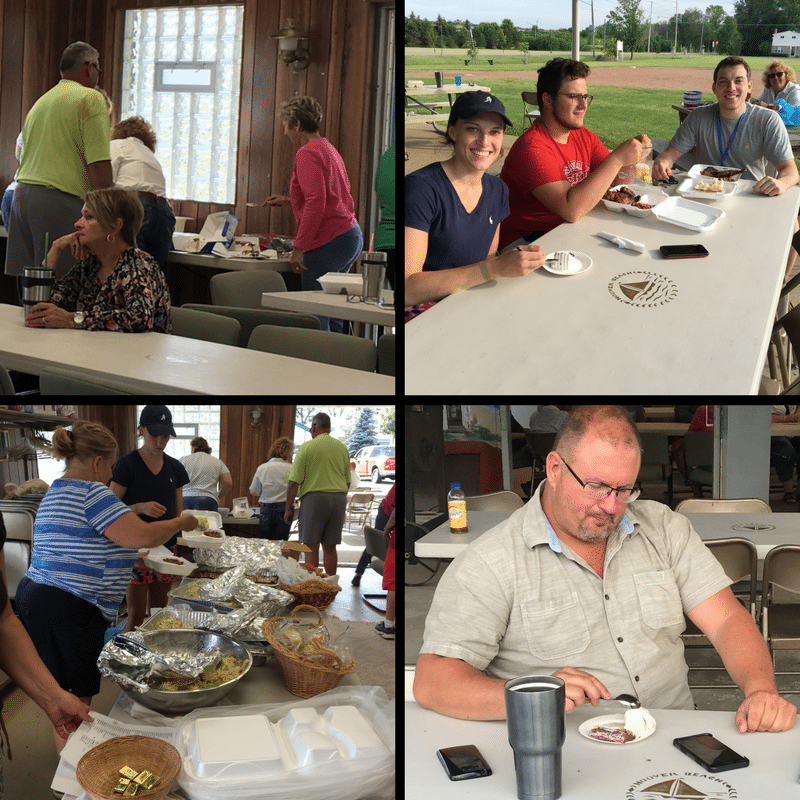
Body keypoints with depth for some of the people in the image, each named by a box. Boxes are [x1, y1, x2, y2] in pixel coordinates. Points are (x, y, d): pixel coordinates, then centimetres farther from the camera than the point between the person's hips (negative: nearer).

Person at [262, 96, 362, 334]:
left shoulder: (307, 153, -12)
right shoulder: (328, 149, 19)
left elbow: (316, 203, -23)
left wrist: (299, 247, -22)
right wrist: (288, 200, 36)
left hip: (328, 241, -10)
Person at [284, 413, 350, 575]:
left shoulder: (306, 447, -4)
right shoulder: (342, 448, 11)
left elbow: (294, 482, -7)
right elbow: (348, 481, 16)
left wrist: (288, 508, 0)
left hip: (314, 497, -5)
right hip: (339, 498, 5)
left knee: (311, 547, -1)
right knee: (330, 547, 10)